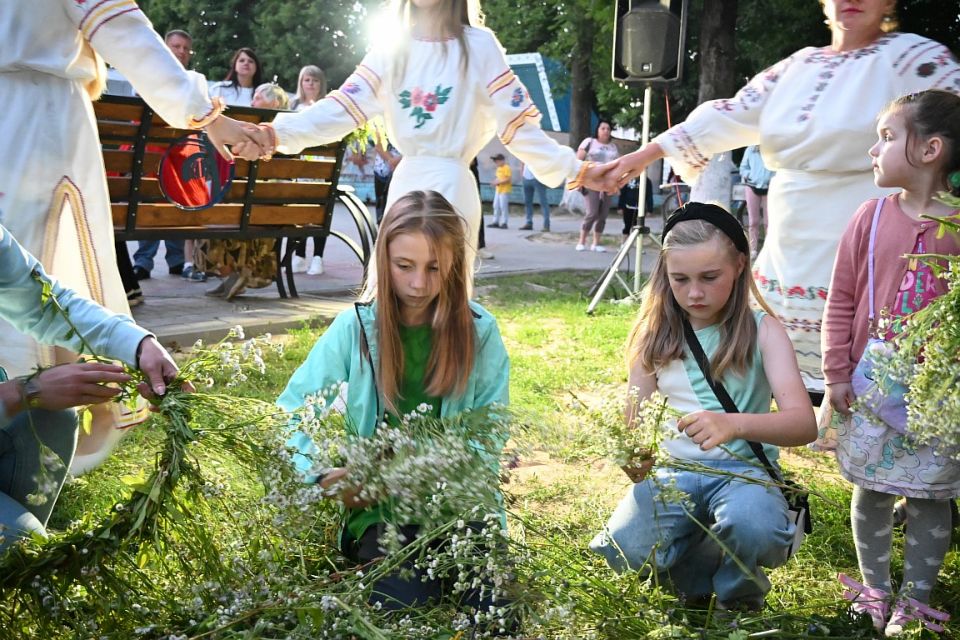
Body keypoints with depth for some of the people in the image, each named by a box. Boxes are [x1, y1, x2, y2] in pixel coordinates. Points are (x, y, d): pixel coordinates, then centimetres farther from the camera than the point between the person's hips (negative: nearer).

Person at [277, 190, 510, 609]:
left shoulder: (479, 331, 0)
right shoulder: (354, 328, -3)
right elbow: (294, 415, -2)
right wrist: (324, 474, -20)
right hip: (379, 505, 0)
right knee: (406, 607, -23)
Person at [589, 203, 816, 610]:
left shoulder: (761, 331, -5)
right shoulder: (655, 335, 4)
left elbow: (804, 423, -17)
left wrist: (734, 424, -38)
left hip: (741, 468, -2)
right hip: (671, 469, 2)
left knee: (755, 530, -36)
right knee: (624, 552, -27)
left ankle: (736, 588, 1)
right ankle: (697, 574, 7)